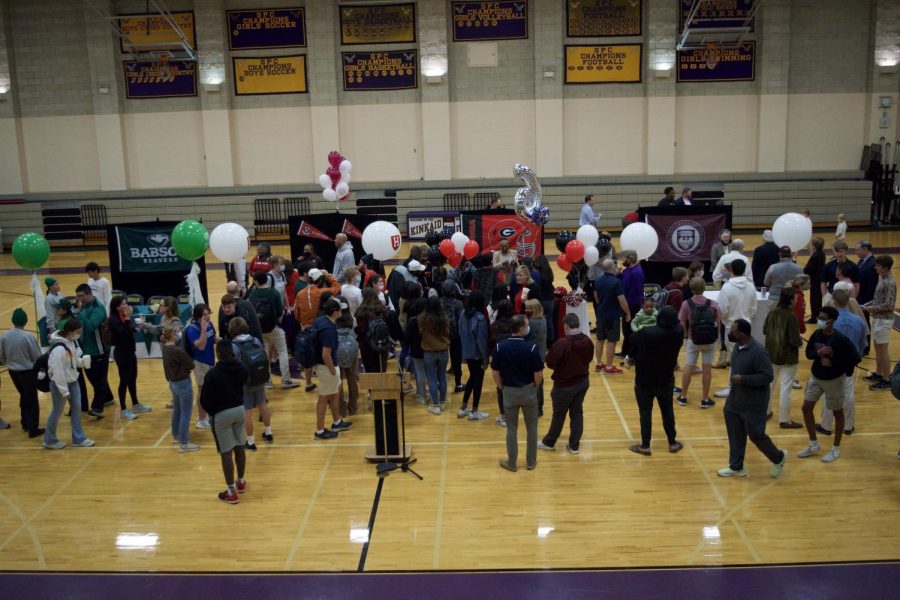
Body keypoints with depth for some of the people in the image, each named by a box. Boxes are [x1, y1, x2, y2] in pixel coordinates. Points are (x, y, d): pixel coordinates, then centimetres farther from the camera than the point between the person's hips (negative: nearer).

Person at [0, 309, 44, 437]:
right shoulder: (28, 336, -20)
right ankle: (33, 429, 9)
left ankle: (25, 423, 34)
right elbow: (37, 357, -12)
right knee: (31, 400, 6)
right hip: (28, 372, -5)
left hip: (13, 372, 5)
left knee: (23, 396, 24)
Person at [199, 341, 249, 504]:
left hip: (222, 414, -6)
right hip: (240, 409, 6)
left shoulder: (213, 373, -19)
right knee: (239, 447, 18)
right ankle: (241, 482, 33)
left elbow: (205, 399, -11)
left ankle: (231, 492, 6)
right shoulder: (241, 368, -2)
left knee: (226, 453, 1)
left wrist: (211, 412, 6)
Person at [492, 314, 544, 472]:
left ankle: (511, 463, 22)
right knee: (531, 427, 15)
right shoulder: (531, 347, -17)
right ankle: (531, 461, 25)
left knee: (511, 429, 13)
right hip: (528, 391, -1)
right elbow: (539, 374, -13)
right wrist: (534, 386, 7)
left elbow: (495, 373, -6)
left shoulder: (500, 347, -12)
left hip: (509, 392, 1)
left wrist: (502, 388, 10)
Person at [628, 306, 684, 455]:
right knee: (667, 410, 18)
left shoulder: (646, 333, -26)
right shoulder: (678, 333, -16)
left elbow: (633, 342, -7)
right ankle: (673, 443, 26)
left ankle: (645, 446, 12)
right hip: (666, 380, 3)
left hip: (644, 380, -3)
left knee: (645, 412, 6)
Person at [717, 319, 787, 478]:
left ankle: (779, 458, 30)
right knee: (735, 436, 14)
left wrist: (743, 379, -26)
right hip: (734, 401, 8)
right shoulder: (737, 346, 2)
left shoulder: (758, 352, -25)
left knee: (756, 435, 3)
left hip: (753, 404, -8)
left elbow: (768, 376, -25)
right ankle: (736, 467, 28)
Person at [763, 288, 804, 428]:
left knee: (770, 382, 22)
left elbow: (764, 331, 9)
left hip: (771, 353, 7)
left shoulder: (772, 313, -3)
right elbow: (795, 340, -23)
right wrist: (800, 342, -3)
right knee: (786, 388, 1)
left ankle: (766, 411, 35)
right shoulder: (791, 317, -23)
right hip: (788, 356, -7)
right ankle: (785, 420, 7)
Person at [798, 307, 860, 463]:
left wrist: (833, 363, -20)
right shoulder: (816, 334, -6)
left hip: (834, 380, -6)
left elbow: (855, 358, -19)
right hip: (816, 378, 6)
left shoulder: (840, 339, -22)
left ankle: (836, 449, 25)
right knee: (806, 408, 7)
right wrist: (818, 353, -19)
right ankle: (814, 445, 23)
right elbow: (808, 353, 3)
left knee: (837, 412, 10)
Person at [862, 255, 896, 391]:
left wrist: (871, 308, -16)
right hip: (877, 318, 9)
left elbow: (889, 305, -23)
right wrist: (870, 303, 5)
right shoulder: (881, 278, 6)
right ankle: (879, 374, 31)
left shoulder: (890, 283, -21)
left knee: (883, 350, -1)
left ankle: (886, 380, 7)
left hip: (884, 320, -9)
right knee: (877, 348, 18)